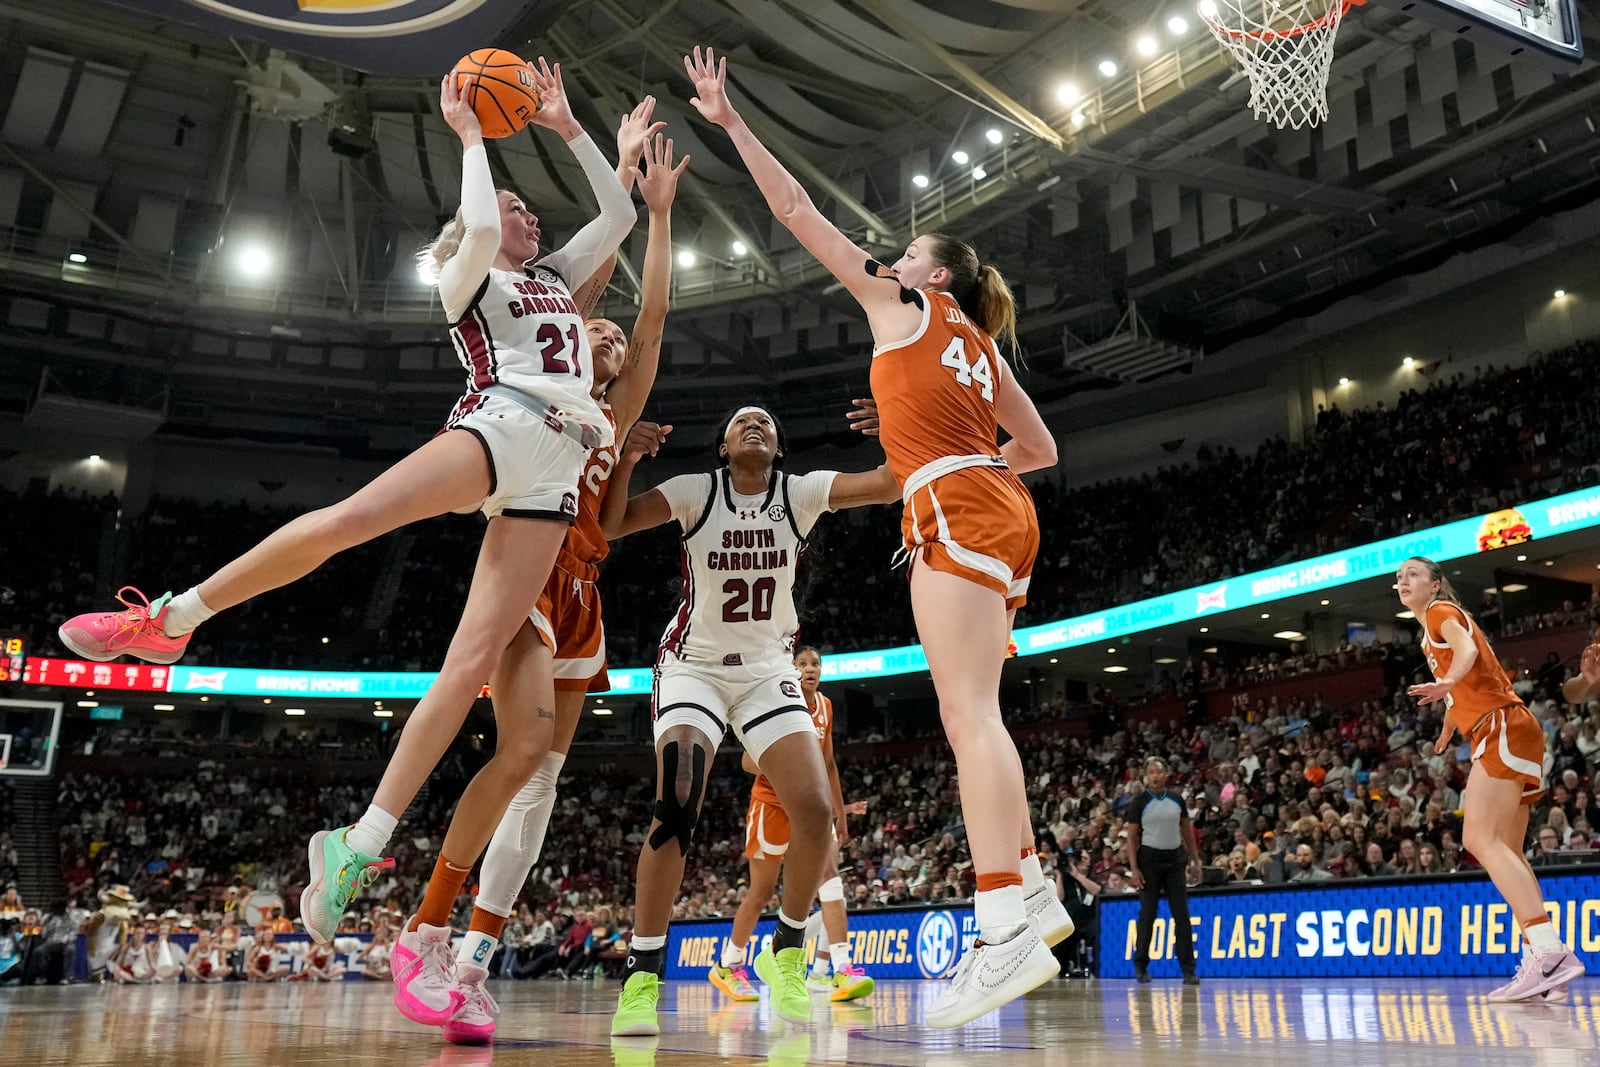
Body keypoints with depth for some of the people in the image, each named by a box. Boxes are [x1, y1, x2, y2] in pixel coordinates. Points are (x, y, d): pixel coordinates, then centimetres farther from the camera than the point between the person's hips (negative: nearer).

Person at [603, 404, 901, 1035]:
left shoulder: (801, 492, -4)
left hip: (768, 671, 2)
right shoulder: (696, 491, -7)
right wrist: (626, 459, -30)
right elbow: (606, 527, -17)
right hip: (694, 667, -2)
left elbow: (887, 485, -18)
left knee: (815, 811, -13)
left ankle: (785, 952, 13)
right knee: (676, 808, -24)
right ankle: (642, 977, -10)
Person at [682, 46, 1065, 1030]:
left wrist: (731, 121, 16)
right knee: (971, 717, 11)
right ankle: (1032, 892, 13)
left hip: (956, 511, -8)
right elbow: (1040, 450, 27)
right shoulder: (981, 344, 27)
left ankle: (1005, 932, -28)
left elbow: (800, 214, 11)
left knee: (968, 710, -19)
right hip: (1001, 513, 9)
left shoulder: (903, 305, 9)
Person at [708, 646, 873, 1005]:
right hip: (772, 802, -4)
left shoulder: (825, 706, 5)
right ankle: (726, 965, 21)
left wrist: (840, 811, 12)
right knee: (762, 891, 2)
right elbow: (749, 761, -15)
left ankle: (835, 970, -22)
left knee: (829, 873, -16)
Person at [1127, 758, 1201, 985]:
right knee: (1147, 913, 1)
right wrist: (1134, 869, -12)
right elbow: (1132, 838, -4)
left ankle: (1188, 969, 1)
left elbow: (1187, 832, 14)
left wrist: (1195, 860, 7)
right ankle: (1141, 965, 13)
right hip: (1150, 859, -3)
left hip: (1175, 860, 3)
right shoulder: (1139, 803, -4)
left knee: (1182, 914, -2)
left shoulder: (1176, 801, 6)